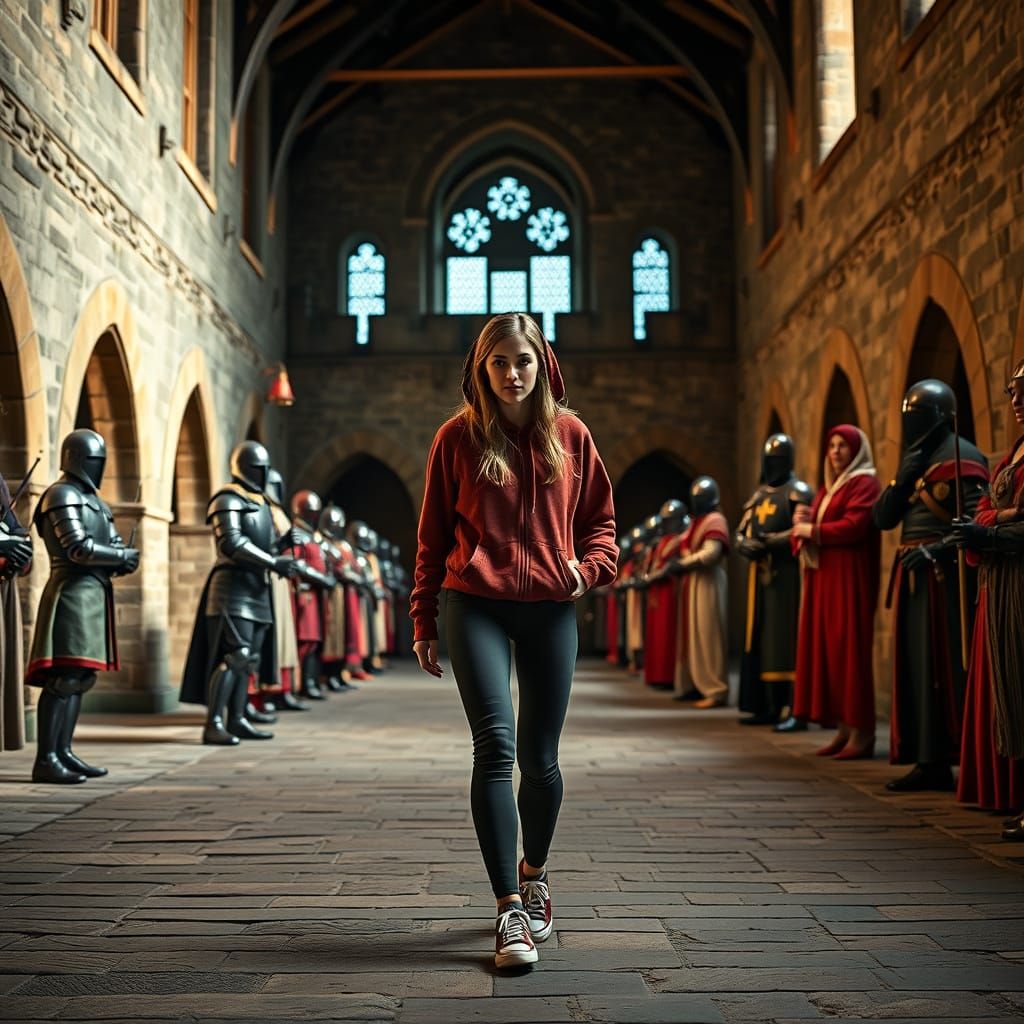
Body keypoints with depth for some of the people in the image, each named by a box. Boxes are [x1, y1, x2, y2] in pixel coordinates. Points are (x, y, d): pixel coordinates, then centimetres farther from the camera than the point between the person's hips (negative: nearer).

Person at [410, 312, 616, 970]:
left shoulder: (570, 434, 7)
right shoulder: (458, 437, 3)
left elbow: (599, 518, 16)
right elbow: (434, 533, 8)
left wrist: (589, 564, -4)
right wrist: (425, 622, 7)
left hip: (550, 609, 2)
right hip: (477, 607, -2)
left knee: (540, 757, 6)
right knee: (496, 745, -15)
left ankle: (534, 875, 32)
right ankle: (510, 910, -12)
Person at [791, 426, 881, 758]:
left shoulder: (864, 483, -4)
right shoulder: (827, 488, 22)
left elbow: (853, 526, -18)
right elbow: (807, 531, 18)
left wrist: (812, 530, -8)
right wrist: (801, 523, -4)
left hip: (849, 577, -8)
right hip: (822, 577, 8)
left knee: (849, 648, -10)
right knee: (825, 647, 4)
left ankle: (862, 731, -7)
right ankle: (844, 728, 7)